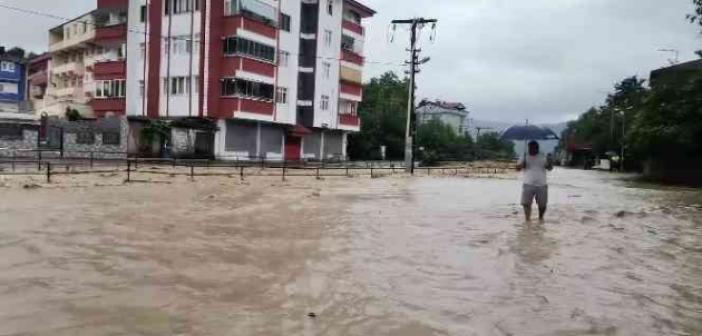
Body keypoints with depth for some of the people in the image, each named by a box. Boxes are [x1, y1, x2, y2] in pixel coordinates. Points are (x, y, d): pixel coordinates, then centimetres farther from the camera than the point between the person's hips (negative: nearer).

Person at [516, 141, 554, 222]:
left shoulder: (543, 157, 5)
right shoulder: (525, 157, 3)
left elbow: (549, 168, 5)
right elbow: (518, 168, 1)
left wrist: (550, 163, -18)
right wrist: (522, 165, -22)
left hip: (542, 185, 1)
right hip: (528, 185, -1)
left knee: (542, 204, 8)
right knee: (526, 203, -10)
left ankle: (541, 217, 31)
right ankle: (527, 218, -2)